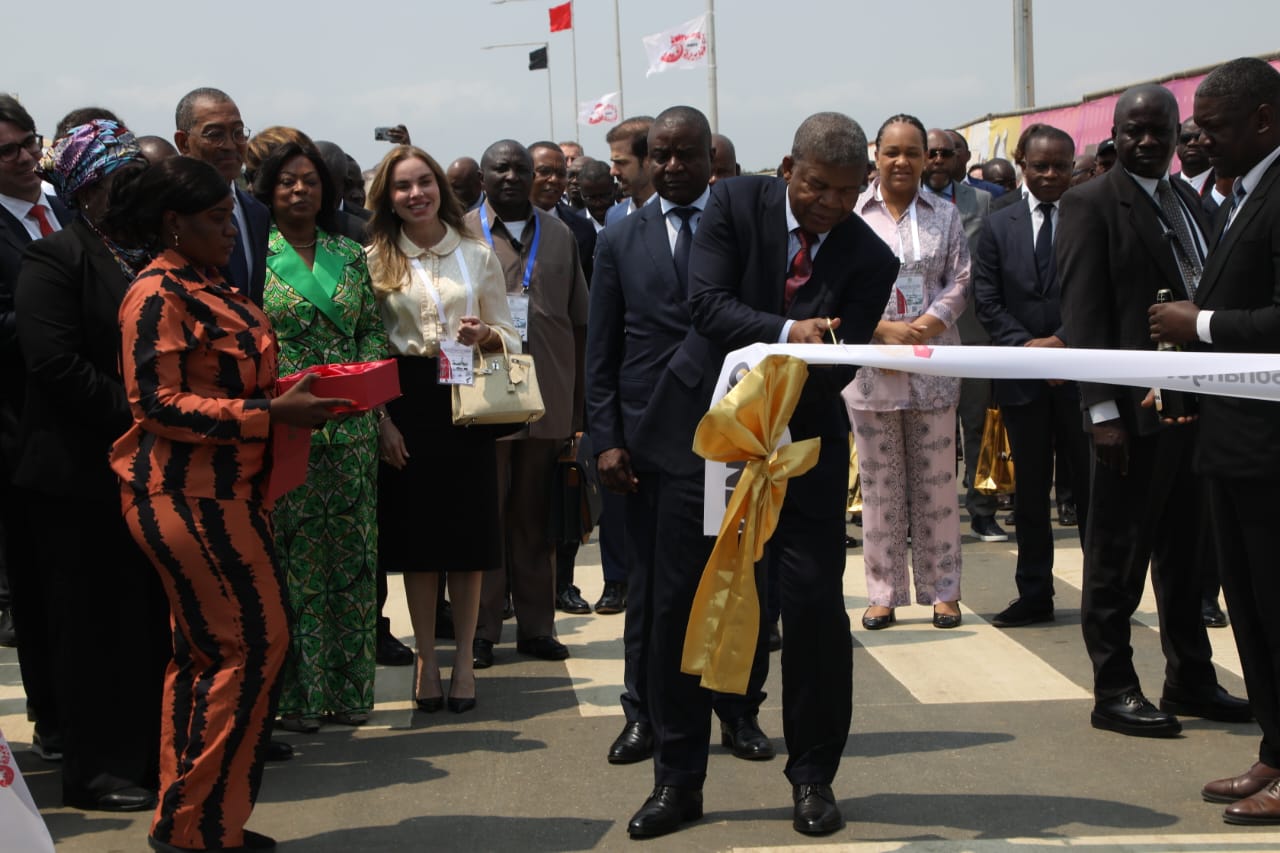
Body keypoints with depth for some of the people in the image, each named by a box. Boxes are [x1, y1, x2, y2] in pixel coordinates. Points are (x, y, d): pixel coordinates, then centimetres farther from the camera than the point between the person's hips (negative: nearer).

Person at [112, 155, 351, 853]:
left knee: (206, 651, 12)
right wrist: (271, 413, -21)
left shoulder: (209, 289, 16)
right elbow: (159, 404, -20)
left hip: (223, 492, 10)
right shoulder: (157, 295, -13)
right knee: (254, 643, -9)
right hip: (187, 498, -10)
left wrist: (289, 393, 6)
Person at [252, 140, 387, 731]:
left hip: (350, 428, 4)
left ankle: (349, 687, 14)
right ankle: (297, 694, 5)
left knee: (352, 555, 5)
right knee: (295, 558, -3)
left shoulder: (350, 256, 12)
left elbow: (373, 331, 13)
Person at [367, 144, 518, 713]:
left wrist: (487, 336, -13)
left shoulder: (477, 254, 8)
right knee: (416, 537, 3)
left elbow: (509, 336, 10)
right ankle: (426, 659, 15)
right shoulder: (375, 260, 4)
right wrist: (380, 419, -7)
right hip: (405, 403, -1)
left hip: (467, 402, 1)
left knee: (469, 536, 2)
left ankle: (463, 659, 14)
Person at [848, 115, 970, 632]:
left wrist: (924, 327, -12)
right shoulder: (851, 214, 3)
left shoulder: (945, 215, 9)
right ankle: (883, 592, 11)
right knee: (880, 483, 4)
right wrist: (883, 328, -14)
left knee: (936, 482, 4)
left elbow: (959, 281, 3)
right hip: (870, 367, -1)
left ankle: (942, 589, 12)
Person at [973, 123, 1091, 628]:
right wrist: (1026, 346, -10)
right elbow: (987, 302, 3)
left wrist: (1063, 341, -15)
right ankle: (1034, 594, 16)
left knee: (1090, 485, 3)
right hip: (1022, 375, 3)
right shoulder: (999, 227, 8)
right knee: (1030, 488, 9)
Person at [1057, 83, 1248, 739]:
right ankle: (1113, 692, 11)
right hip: (1134, 410, -7)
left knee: (1186, 554, 15)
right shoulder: (1090, 205, -6)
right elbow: (1083, 315, -12)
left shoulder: (1188, 201, 15)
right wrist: (1103, 412, -17)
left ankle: (1191, 681, 25)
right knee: (1117, 557, 2)